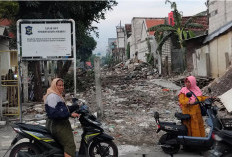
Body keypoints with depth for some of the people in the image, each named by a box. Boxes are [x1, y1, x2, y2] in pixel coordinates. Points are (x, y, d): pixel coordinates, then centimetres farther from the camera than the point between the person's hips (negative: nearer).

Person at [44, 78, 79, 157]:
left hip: (59, 124, 11)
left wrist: (77, 106, 10)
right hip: (57, 125, -11)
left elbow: (65, 109, 20)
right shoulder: (52, 96, -14)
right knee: (70, 144, -20)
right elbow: (53, 113, -26)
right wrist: (69, 114, -26)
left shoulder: (57, 96, 21)